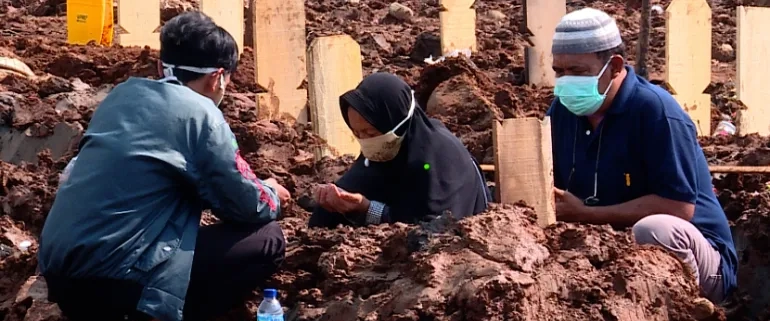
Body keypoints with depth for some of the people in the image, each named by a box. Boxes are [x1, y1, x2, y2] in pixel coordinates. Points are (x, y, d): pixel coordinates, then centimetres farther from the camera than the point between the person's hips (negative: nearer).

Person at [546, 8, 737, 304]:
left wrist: (586, 215, -22)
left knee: (654, 230, -37)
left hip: (688, 252, -7)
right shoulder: (563, 110, 3)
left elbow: (678, 205, -24)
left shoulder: (655, 110, -19)